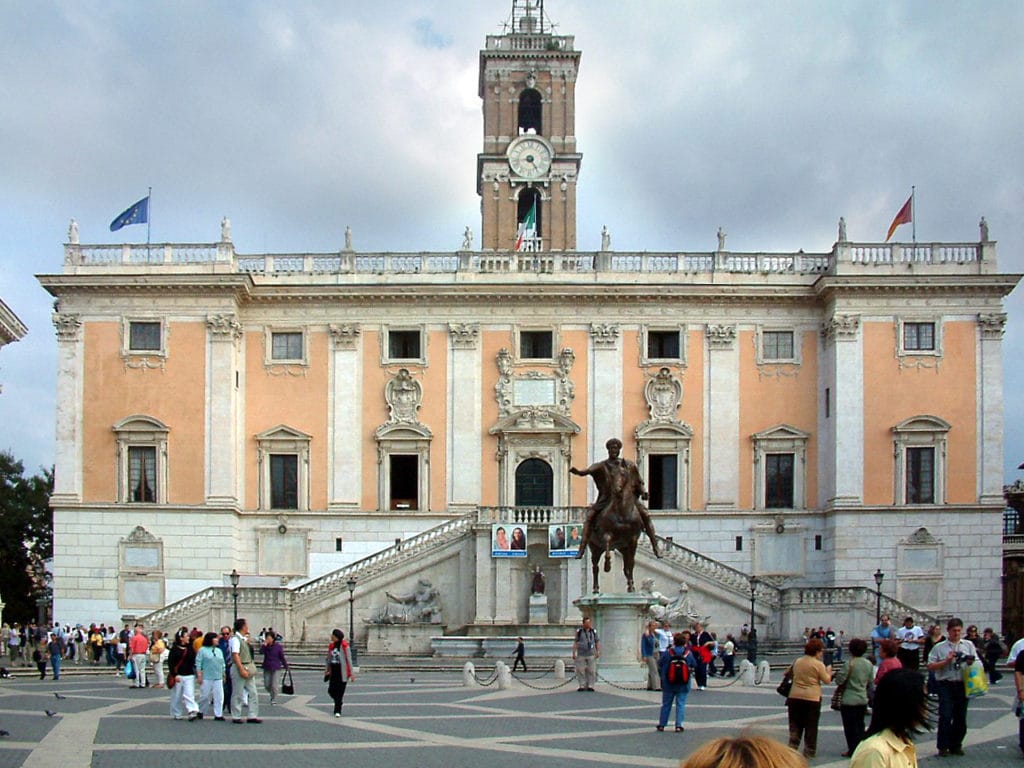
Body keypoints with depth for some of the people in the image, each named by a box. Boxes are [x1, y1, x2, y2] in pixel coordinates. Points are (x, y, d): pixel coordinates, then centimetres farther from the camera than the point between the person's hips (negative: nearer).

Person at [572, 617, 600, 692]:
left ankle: (590, 686, 1)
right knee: (580, 671, -2)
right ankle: (582, 686, 5)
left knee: (591, 671, -4)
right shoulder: (579, 632, 4)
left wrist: (598, 652, -6)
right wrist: (574, 653, -3)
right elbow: (575, 643, 4)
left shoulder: (593, 632, 7)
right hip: (581, 655, 0)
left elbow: (598, 642, 6)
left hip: (591, 655, 0)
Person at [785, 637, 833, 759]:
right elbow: (827, 680, -6)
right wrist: (828, 671, 12)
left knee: (795, 725, 12)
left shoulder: (797, 661, 5)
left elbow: (791, 673, 18)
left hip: (795, 696, 4)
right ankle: (809, 751, 10)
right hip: (812, 698, -4)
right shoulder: (818, 664, -11)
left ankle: (792, 747, 7)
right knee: (811, 726, 6)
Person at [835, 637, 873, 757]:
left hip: (849, 700, -6)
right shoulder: (868, 664, 0)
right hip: (863, 699, 6)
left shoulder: (850, 664, -19)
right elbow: (870, 682, 9)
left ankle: (853, 750, 5)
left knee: (850, 726, 3)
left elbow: (839, 681, -18)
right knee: (860, 724, 17)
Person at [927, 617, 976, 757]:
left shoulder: (968, 645, 11)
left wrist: (971, 662, -10)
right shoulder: (939, 647, 4)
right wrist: (947, 661, -11)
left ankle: (956, 745, 19)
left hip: (963, 684, 3)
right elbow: (931, 666, -1)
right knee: (945, 716, -7)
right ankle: (943, 747, 1)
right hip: (946, 685, -3)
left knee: (960, 717, 8)